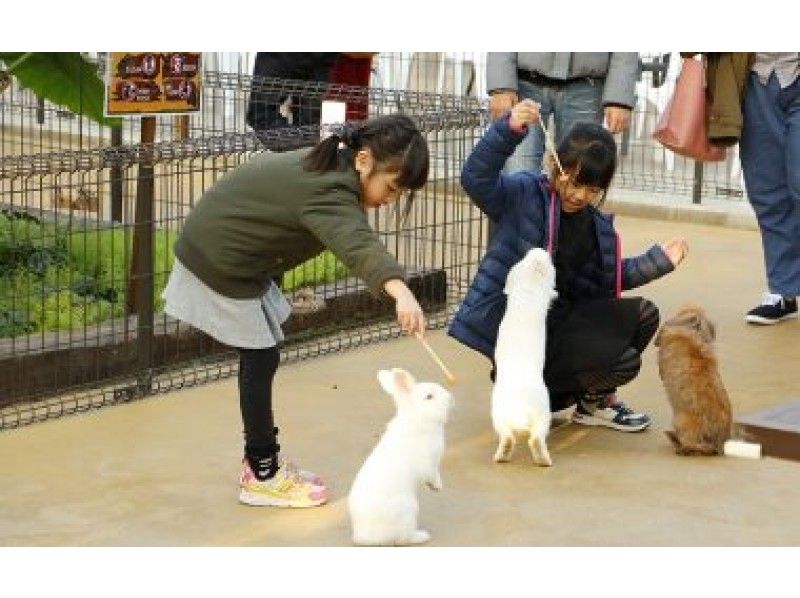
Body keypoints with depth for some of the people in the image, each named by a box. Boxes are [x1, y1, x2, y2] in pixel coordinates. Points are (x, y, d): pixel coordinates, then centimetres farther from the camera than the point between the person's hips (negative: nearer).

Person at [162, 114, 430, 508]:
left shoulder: (331, 164, 1)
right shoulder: (331, 191, -31)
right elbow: (357, 244, -52)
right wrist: (400, 290, -68)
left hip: (225, 250, 10)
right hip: (222, 264, -10)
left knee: (260, 355, 16)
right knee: (260, 360, -3)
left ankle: (261, 460, 26)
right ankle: (262, 476, 8)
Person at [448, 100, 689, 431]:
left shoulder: (596, 225, 11)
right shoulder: (524, 194, -10)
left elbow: (606, 280, 21)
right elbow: (476, 179, -28)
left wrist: (656, 262, 13)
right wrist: (509, 130, -41)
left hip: (562, 319, 8)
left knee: (643, 314, 4)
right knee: (625, 361, -16)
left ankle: (596, 397, 16)